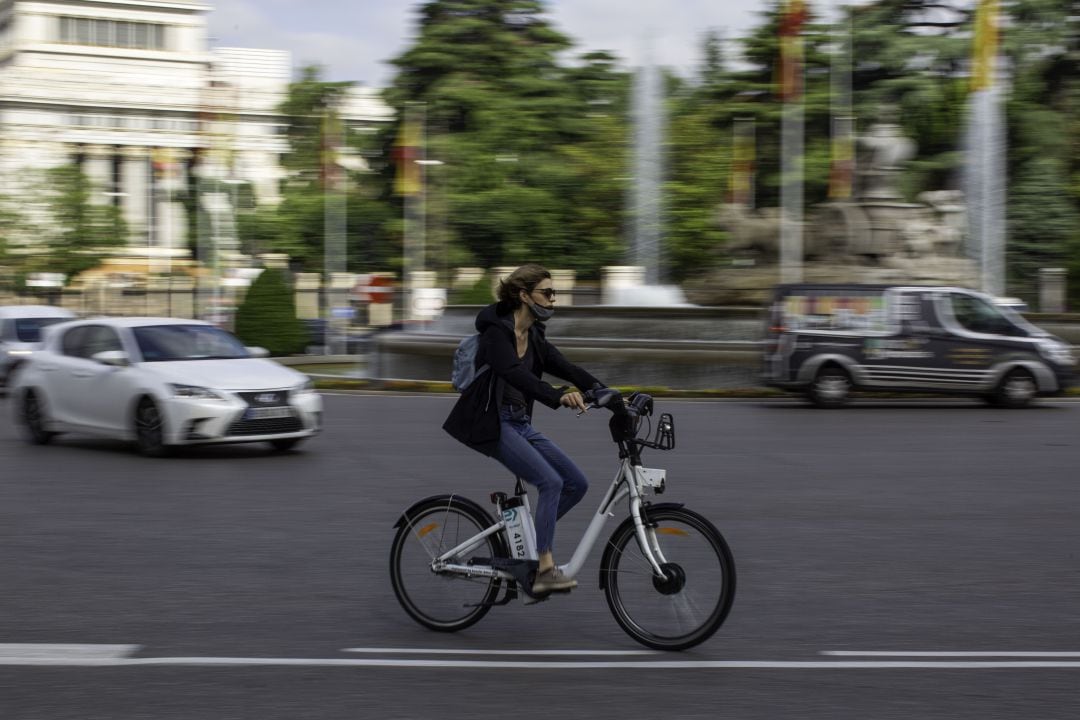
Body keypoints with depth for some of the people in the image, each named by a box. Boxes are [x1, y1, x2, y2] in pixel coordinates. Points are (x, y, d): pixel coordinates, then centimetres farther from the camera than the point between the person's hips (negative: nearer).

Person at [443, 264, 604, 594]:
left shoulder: (534, 337, 11)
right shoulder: (496, 331, -15)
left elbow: (565, 367, 3)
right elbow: (515, 374, -31)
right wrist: (558, 397, -45)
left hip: (521, 423, 9)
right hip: (492, 424, -9)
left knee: (577, 483, 0)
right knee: (550, 482, -22)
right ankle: (545, 570, -19)